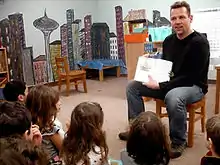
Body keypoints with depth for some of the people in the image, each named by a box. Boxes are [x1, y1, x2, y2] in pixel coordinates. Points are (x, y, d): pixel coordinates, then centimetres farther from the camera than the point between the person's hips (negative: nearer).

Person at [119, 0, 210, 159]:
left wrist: (160, 86, -27)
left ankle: (178, 141, -15)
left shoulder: (200, 43, -18)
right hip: (169, 83, 7)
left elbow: (191, 77, -24)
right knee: (132, 86, -1)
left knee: (172, 97, -41)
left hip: (193, 86, -7)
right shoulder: (169, 40, 3)